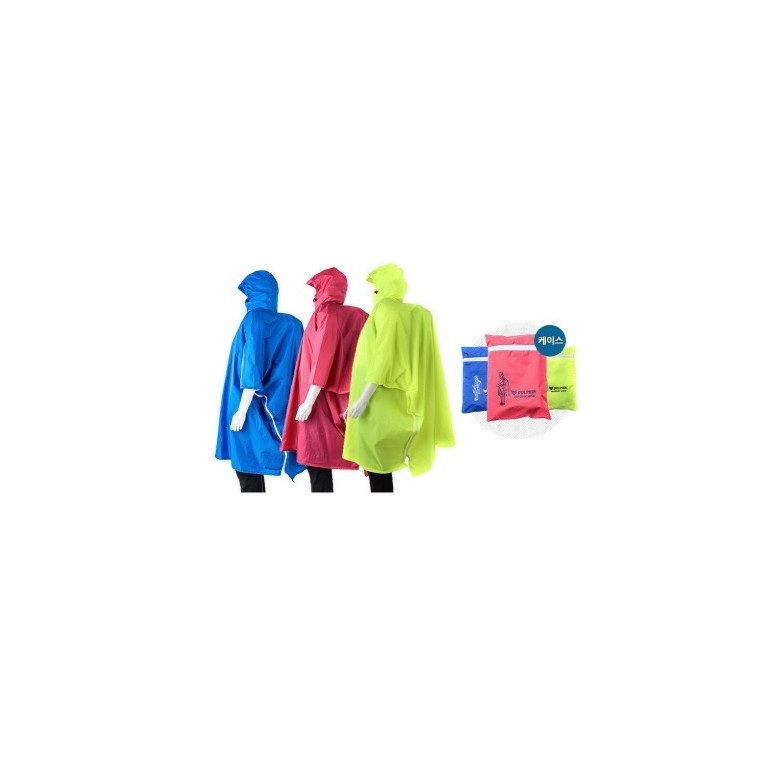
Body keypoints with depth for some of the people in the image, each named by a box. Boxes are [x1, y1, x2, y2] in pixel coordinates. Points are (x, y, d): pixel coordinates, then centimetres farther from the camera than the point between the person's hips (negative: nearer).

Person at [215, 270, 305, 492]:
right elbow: (295, 370, 9)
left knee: (247, 465, -1)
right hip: (275, 405, 7)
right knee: (254, 466, 13)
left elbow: (252, 367, -18)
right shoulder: (292, 324, 7)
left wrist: (241, 410, -17)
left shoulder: (254, 319, -11)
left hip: (252, 405, -7)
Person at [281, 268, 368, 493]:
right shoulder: (356, 316, 11)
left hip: (321, 399, -7)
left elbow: (322, 359, -17)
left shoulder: (325, 313, -8)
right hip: (342, 400, 7)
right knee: (322, 459, 9)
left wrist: (308, 401, -17)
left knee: (317, 459, -5)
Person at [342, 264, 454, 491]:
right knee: (380, 461, 12)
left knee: (376, 462, -5)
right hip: (397, 401, 9)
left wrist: (363, 398, -20)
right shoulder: (417, 314, 14)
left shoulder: (386, 310, -10)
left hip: (380, 402, -9)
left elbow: (384, 357, -19)